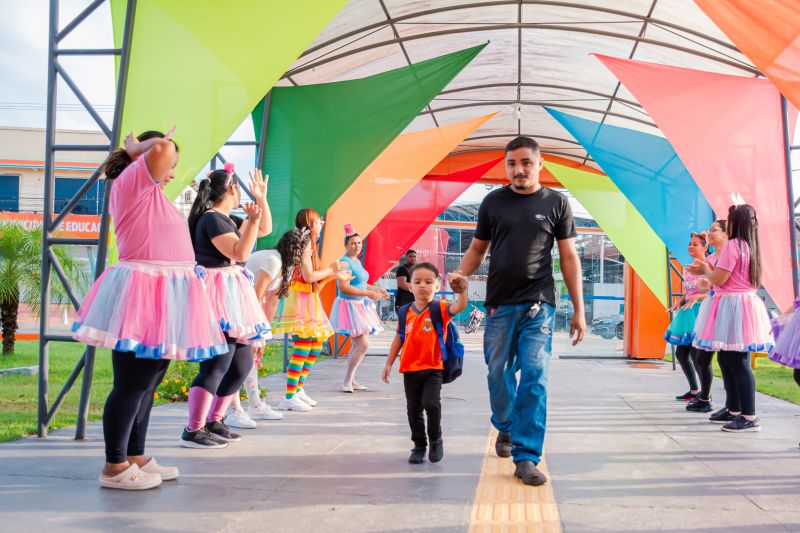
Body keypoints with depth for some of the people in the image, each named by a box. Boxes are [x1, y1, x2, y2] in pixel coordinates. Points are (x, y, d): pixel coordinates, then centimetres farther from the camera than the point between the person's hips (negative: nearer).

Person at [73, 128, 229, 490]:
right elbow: (161, 149, -23)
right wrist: (137, 148, -7)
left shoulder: (149, 192, 20)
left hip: (162, 296, 10)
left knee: (148, 382, 14)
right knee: (132, 384, -5)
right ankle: (114, 467, 3)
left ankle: (135, 457, 23)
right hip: (142, 294, -10)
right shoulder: (131, 181, -9)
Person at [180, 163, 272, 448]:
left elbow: (265, 229, 24)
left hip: (232, 297, 10)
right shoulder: (211, 219, -12)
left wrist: (262, 199, 16)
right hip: (218, 296, -10)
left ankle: (213, 421, 21)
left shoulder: (229, 220, 16)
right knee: (217, 365, -14)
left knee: (242, 365, 13)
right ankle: (193, 431, -9)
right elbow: (240, 253, -19)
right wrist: (252, 221, -21)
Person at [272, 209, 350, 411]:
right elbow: (308, 276, -18)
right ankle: (289, 398, -12)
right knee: (303, 346, -13)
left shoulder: (301, 242, 19)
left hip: (307, 299, 10)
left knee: (315, 345, 14)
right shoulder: (305, 242, -10)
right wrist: (331, 269, -5)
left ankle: (298, 389, 20)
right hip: (300, 298, -10)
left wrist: (335, 275, 26)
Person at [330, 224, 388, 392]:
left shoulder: (356, 261, 12)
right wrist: (368, 293, -22)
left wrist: (377, 289, 15)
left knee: (356, 345, 14)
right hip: (349, 306, -10)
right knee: (363, 345, -11)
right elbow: (344, 287, -26)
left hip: (359, 306, 10)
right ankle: (347, 381, 0)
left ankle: (351, 380, 23)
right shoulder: (345, 262, -18)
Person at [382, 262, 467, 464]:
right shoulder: (405, 311, 1)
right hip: (410, 369, 3)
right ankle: (419, 445, 26)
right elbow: (399, 338, 9)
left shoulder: (440, 309, -8)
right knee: (413, 409, 9)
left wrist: (462, 291, -48)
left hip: (433, 368, -3)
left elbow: (460, 307, -28)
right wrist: (389, 363, 9)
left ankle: (436, 440, 8)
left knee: (431, 403, -17)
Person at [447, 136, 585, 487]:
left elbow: (569, 257, 7)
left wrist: (578, 310, 3)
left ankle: (526, 457, -3)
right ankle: (505, 428, 36)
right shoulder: (493, 202, 8)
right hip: (499, 304, 2)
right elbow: (478, 248, 15)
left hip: (539, 304, -1)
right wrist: (461, 273, -8)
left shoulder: (556, 203, 6)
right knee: (498, 374, 8)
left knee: (535, 377, -8)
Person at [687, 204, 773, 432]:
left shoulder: (733, 245, -13)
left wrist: (705, 271, 5)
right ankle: (734, 410, 22)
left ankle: (749, 417, -10)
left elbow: (718, 279, -14)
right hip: (747, 304, 9)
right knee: (726, 359, 16)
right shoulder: (750, 247, 14)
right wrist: (709, 269, 21)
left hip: (732, 306, -9)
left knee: (737, 362, -9)